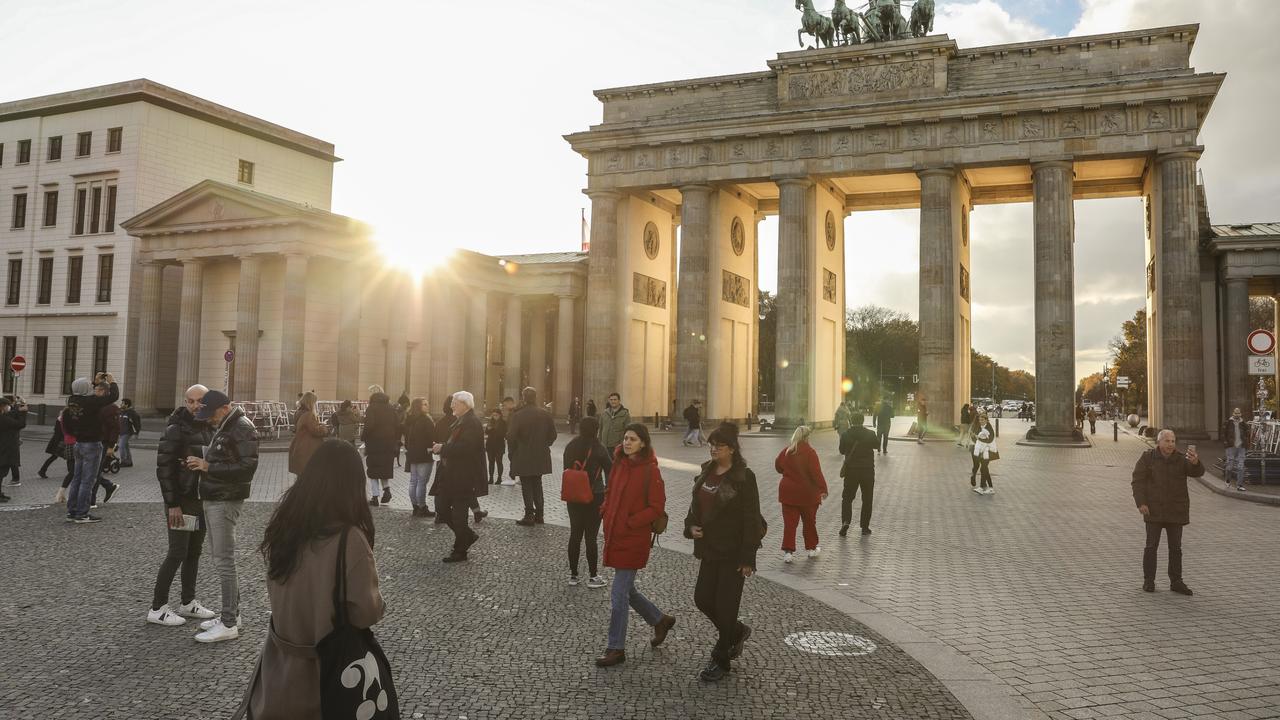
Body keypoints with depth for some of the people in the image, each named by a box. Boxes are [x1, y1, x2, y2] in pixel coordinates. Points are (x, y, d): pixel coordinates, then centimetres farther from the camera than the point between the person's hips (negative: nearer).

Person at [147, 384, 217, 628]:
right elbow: (164, 467, -15)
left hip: (202, 499, 7)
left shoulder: (208, 429, 9)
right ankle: (157, 608, 5)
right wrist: (172, 504, -18)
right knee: (177, 553, -5)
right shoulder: (176, 429, -12)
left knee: (194, 552, 12)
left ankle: (188, 603, 21)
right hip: (181, 500, -7)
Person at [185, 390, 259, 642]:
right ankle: (232, 614, 25)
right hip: (212, 498, 10)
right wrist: (201, 462, 3)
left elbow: (247, 467, -23)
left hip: (226, 501, -10)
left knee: (224, 561, -7)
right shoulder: (220, 427, 15)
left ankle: (229, 625, -1)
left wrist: (209, 467, -21)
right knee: (219, 556, 15)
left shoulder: (242, 428, -16)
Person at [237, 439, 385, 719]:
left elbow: (277, 595, 6)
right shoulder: (350, 541, -26)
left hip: (282, 666, 5)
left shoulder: (283, 527, -9)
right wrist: (378, 602, -2)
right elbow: (366, 614, -20)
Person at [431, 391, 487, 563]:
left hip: (463, 477, -10)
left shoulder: (472, 423, -17)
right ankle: (467, 536, 25)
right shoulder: (460, 421, 15)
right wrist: (441, 447, 3)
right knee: (441, 507, 10)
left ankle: (460, 551, 15)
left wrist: (443, 448, -19)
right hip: (451, 475, 10)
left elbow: (466, 447, -27)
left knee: (458, 513, 0)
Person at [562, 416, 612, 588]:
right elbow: (610, 470, -7)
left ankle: (573, 575, 19)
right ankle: (592, 576, 10)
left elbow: (566, 470, 8)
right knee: (590, 536, 2)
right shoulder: (598, 448, -13)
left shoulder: (570, 446, 2)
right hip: (594, 497, -4)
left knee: (575, 535, 12)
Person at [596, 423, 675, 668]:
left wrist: (630, 522, -18)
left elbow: (657, 508, -13)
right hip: (614, 536, 8)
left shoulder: (650, 471, -14)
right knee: (627, 590, 19)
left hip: (634, 540, -8)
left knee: (618, 595, -2)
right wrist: (605, 509, 2)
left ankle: (616, 649, 12)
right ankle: (660, 620, 40)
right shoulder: (619, 464, 7)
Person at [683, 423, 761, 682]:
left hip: (732, 553, -7)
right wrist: (691, 526, -2)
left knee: (725, 605, 2)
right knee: (702, 598, 10)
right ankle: (737, 632, 35)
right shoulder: (707, 472, 7)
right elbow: (696, 505, 19)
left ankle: (720, 660, 18)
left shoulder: (743, 477, -14)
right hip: (709, 549, 7)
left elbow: (751, 519, -15)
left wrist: (748, 558, -17)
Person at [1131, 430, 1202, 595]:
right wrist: (1141, 503, -14)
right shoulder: (1147, 458, -3)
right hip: (1154, 510, -2)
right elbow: (1138, 481, -5)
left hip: (1176, 511, 2)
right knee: (1151, 545, 1)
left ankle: (1176, 582, 15)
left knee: (1175, 547, 7)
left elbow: (1197, 472, -17)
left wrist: (1195, 463, -40)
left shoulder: (1182, 459, 0)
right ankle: (1149, 581, 9)